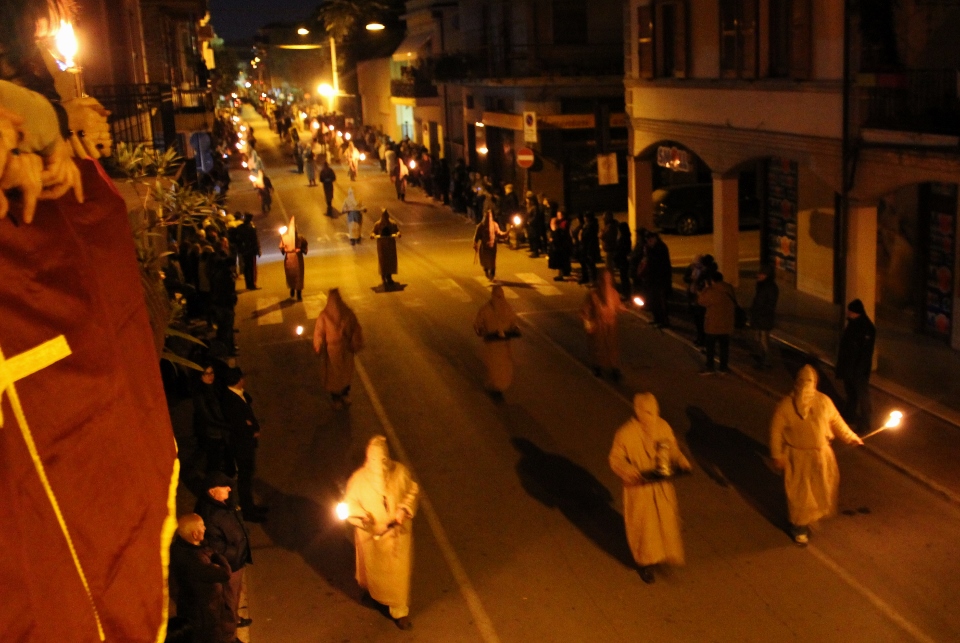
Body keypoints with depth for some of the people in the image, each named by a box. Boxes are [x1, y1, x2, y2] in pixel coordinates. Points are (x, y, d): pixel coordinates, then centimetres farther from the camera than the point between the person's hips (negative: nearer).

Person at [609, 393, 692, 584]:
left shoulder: (663, 427, -9)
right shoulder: (626, 433, -21)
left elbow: (673, 449, 6)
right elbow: (615, 459, -13)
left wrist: (681, 462, -12)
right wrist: (628, 470, -31)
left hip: (663, 486, 4)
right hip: (639, 489, -4)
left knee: (666, 521, 15)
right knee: (643, 526, 11)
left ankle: (663, 555, 40)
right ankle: (646, 563, 32)